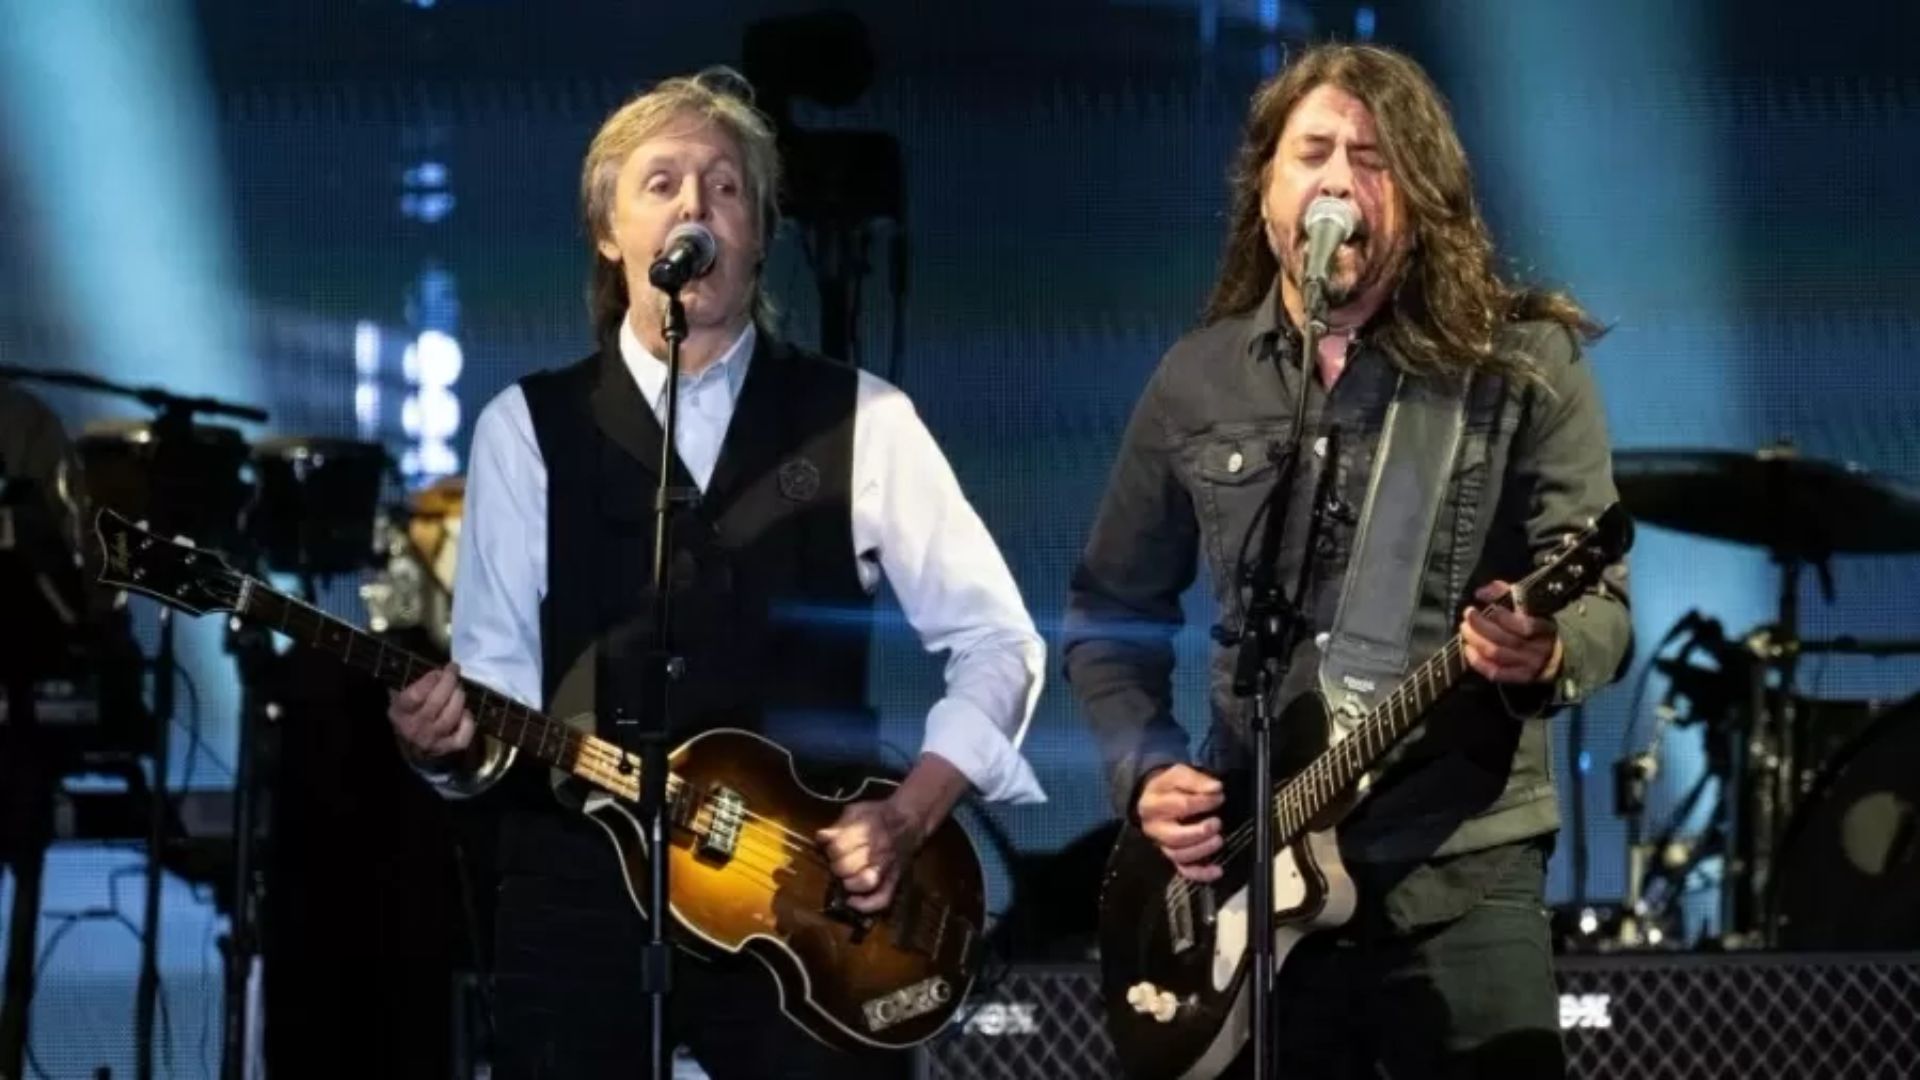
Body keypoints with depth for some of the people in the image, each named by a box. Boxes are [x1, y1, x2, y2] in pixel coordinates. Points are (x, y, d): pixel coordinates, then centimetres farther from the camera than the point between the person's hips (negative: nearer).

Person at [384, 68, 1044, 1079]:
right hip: (583, 890, 0)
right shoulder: (526, 429, 7)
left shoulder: (860, 421, 6)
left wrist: (910, 815, -7)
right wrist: (457, 739, -19)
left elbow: (996, 642, 6)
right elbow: (500, 670, 3)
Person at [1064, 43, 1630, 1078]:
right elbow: (1108, 611, 18)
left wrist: (1546, 650, -28)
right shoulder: (1195, 382, 9)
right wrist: (1146, 769, 2)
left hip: (1455, 875, -3)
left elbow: (1601, 600, -5)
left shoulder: (1524, 366, -1)